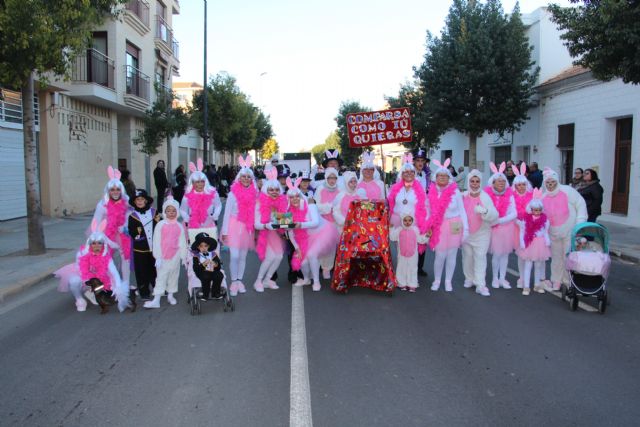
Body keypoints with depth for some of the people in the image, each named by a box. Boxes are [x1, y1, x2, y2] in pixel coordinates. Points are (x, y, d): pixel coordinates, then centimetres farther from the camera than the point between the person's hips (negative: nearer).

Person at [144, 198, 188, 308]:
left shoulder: (179, 226, 1)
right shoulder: (160, 225, -4)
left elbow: (182, 243, 4)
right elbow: (156, 242, -4)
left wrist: (184, 257, 4)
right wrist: (158, 257, -7)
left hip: (175, 256, 2)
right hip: (163, 256, -1)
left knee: (174, 275, 10)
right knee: (161, 276, 0)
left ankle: (170, 295, 25)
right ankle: (156, 300, 0)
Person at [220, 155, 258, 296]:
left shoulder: (254, 194, 3)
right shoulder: (233, 193, -6)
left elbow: (254, 212, 8)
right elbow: (227, 213, -4)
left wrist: (255, 229, 7)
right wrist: (225, 231, -6)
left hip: (248, 229, 3)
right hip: (235, 227, -3)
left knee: (243, 256, 11)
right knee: (234, 256, -8)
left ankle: (240, 281, 23)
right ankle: (234, 282, 6)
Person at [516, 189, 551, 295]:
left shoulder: (544, 219, 1)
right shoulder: (525, 218, -7)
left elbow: (546, 232, 6)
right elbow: (522, 232, -5)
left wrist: (547, 241, -7)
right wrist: (522, 243, -11)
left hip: (540, 244, 3)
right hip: (529, 244, -3)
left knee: (539, 265, 12)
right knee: (528, 265, -1)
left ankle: (537, 285, 25)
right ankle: (526, 287, 2)